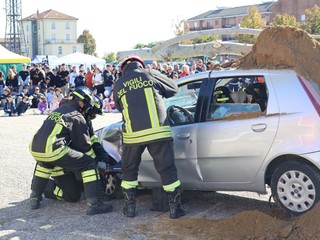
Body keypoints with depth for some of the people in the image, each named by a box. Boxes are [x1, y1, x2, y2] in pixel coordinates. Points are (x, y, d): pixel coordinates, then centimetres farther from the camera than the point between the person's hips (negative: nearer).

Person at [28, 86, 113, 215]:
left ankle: (34, 199, 38)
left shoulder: (57, 111, 28)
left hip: (34, 149, 8)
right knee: (89, 164, 1)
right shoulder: (77, 117, 6)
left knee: (44, 164, 41)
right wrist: (94, 158, 24)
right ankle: (93, 204, -6)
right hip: (53, 150, -7)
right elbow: (84, 144, 9)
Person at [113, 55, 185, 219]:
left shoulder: (118, 85, 11)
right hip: (158, 131, -1)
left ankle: (130, 207, 22)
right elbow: (173, 89, 17)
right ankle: (175, 208, 10)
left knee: (130, 171, 20)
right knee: (167, 169, 7)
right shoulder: (151, 75, 6)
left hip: (133, 134, 2)